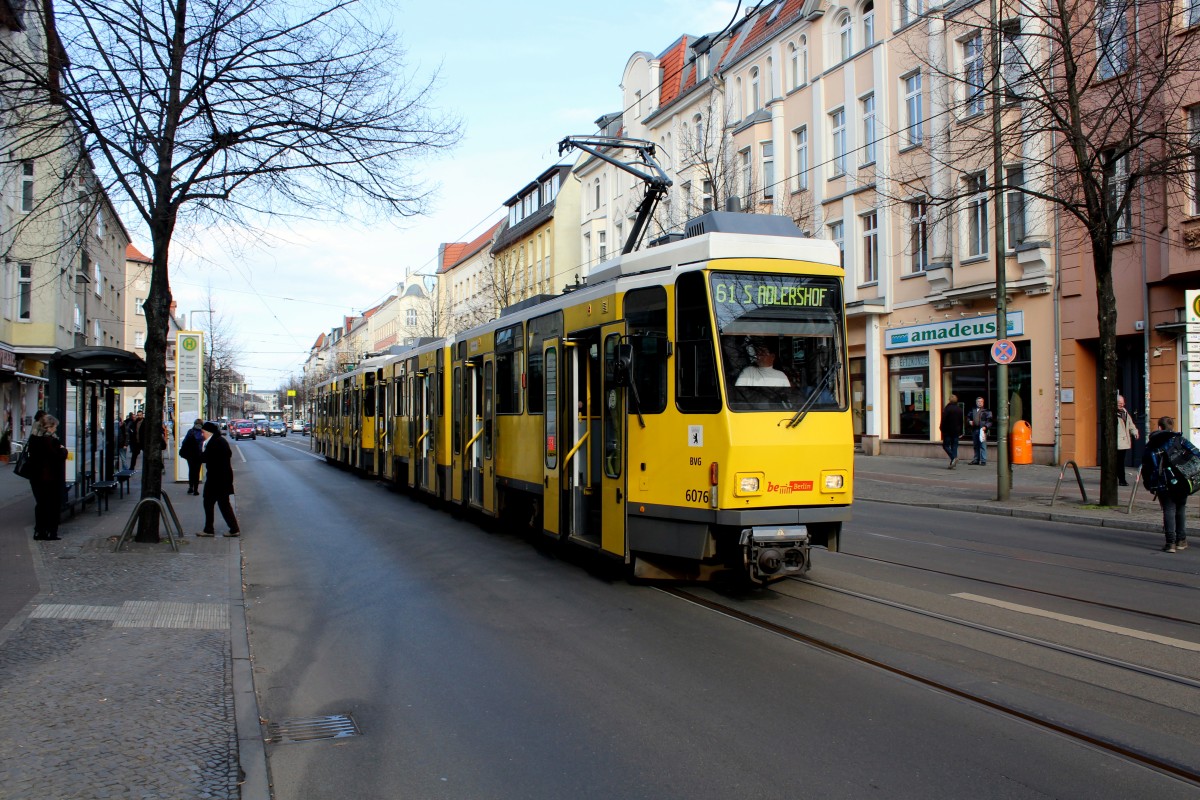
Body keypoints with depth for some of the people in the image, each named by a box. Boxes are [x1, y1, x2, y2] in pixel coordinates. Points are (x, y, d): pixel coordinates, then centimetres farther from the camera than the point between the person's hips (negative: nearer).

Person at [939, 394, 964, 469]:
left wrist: (941, 429, -1)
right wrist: (961, 432, 19)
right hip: (956, 431, 5)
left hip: (948, 431, -5)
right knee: (954, 446, 7)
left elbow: (943, 420, -13)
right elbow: (962, 421, 14)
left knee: (946, 445, 2)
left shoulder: (947, 409, -11)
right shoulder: (960, 409, 9)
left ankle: (954, 457, -20)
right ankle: (953, 463, 3)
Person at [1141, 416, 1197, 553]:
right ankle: (1181, 540, 17)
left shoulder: (1150, 446, 8)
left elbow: (1145, 468, 9)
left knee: (1168, 511, 3)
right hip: (1181, 483, 0)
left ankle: (1170, 542, -5)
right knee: (1180, 509, 13)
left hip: (1162, 485, 0)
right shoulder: (1179, 440, 3)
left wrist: (1149, 485, 17)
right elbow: (1195, 453, -6)